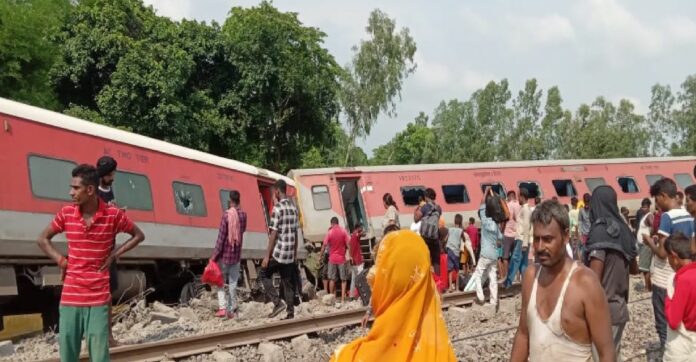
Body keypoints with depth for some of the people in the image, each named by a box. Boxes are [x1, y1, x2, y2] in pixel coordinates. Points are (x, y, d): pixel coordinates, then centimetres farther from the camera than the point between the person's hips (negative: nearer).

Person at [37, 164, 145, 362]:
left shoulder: (113, 214, -7)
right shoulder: (66, 213, 0)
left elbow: (138, 235, 8)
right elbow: (43, 239, 15)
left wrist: (114, 254, -4)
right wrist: (60, 260, 1)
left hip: (98, 298, -3)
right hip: (70, 297, 3)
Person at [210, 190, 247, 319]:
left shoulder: (227, 214, -14)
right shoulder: (243, 215, -1)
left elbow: (221, 237, -14)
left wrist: (214, 255, -9)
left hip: (225, 254, -3)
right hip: (236, 254, 3)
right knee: (233, 282, 9)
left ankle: (222, 308, -4)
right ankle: (232, 310, 8)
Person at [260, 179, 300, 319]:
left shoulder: (277, 208, -13)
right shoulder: (293, 208, 9)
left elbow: (274, 234, -15)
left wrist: (267, 256, -12)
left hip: (278, 252, -7)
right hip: (290, 253, 7)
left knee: (264, 274, 9)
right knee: (288, 282, 11)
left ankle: (277, 303, -1)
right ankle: (290, 313, 10)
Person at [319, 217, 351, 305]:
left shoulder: (329, 232, -4)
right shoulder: (343, 231, -4)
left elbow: (324, 245, -4)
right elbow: (348, 244, -9)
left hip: (332, 259, 0)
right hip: (342, 258, 0)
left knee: (332, 279, 11)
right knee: (344, 279, 4)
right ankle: (342, 299, -4)